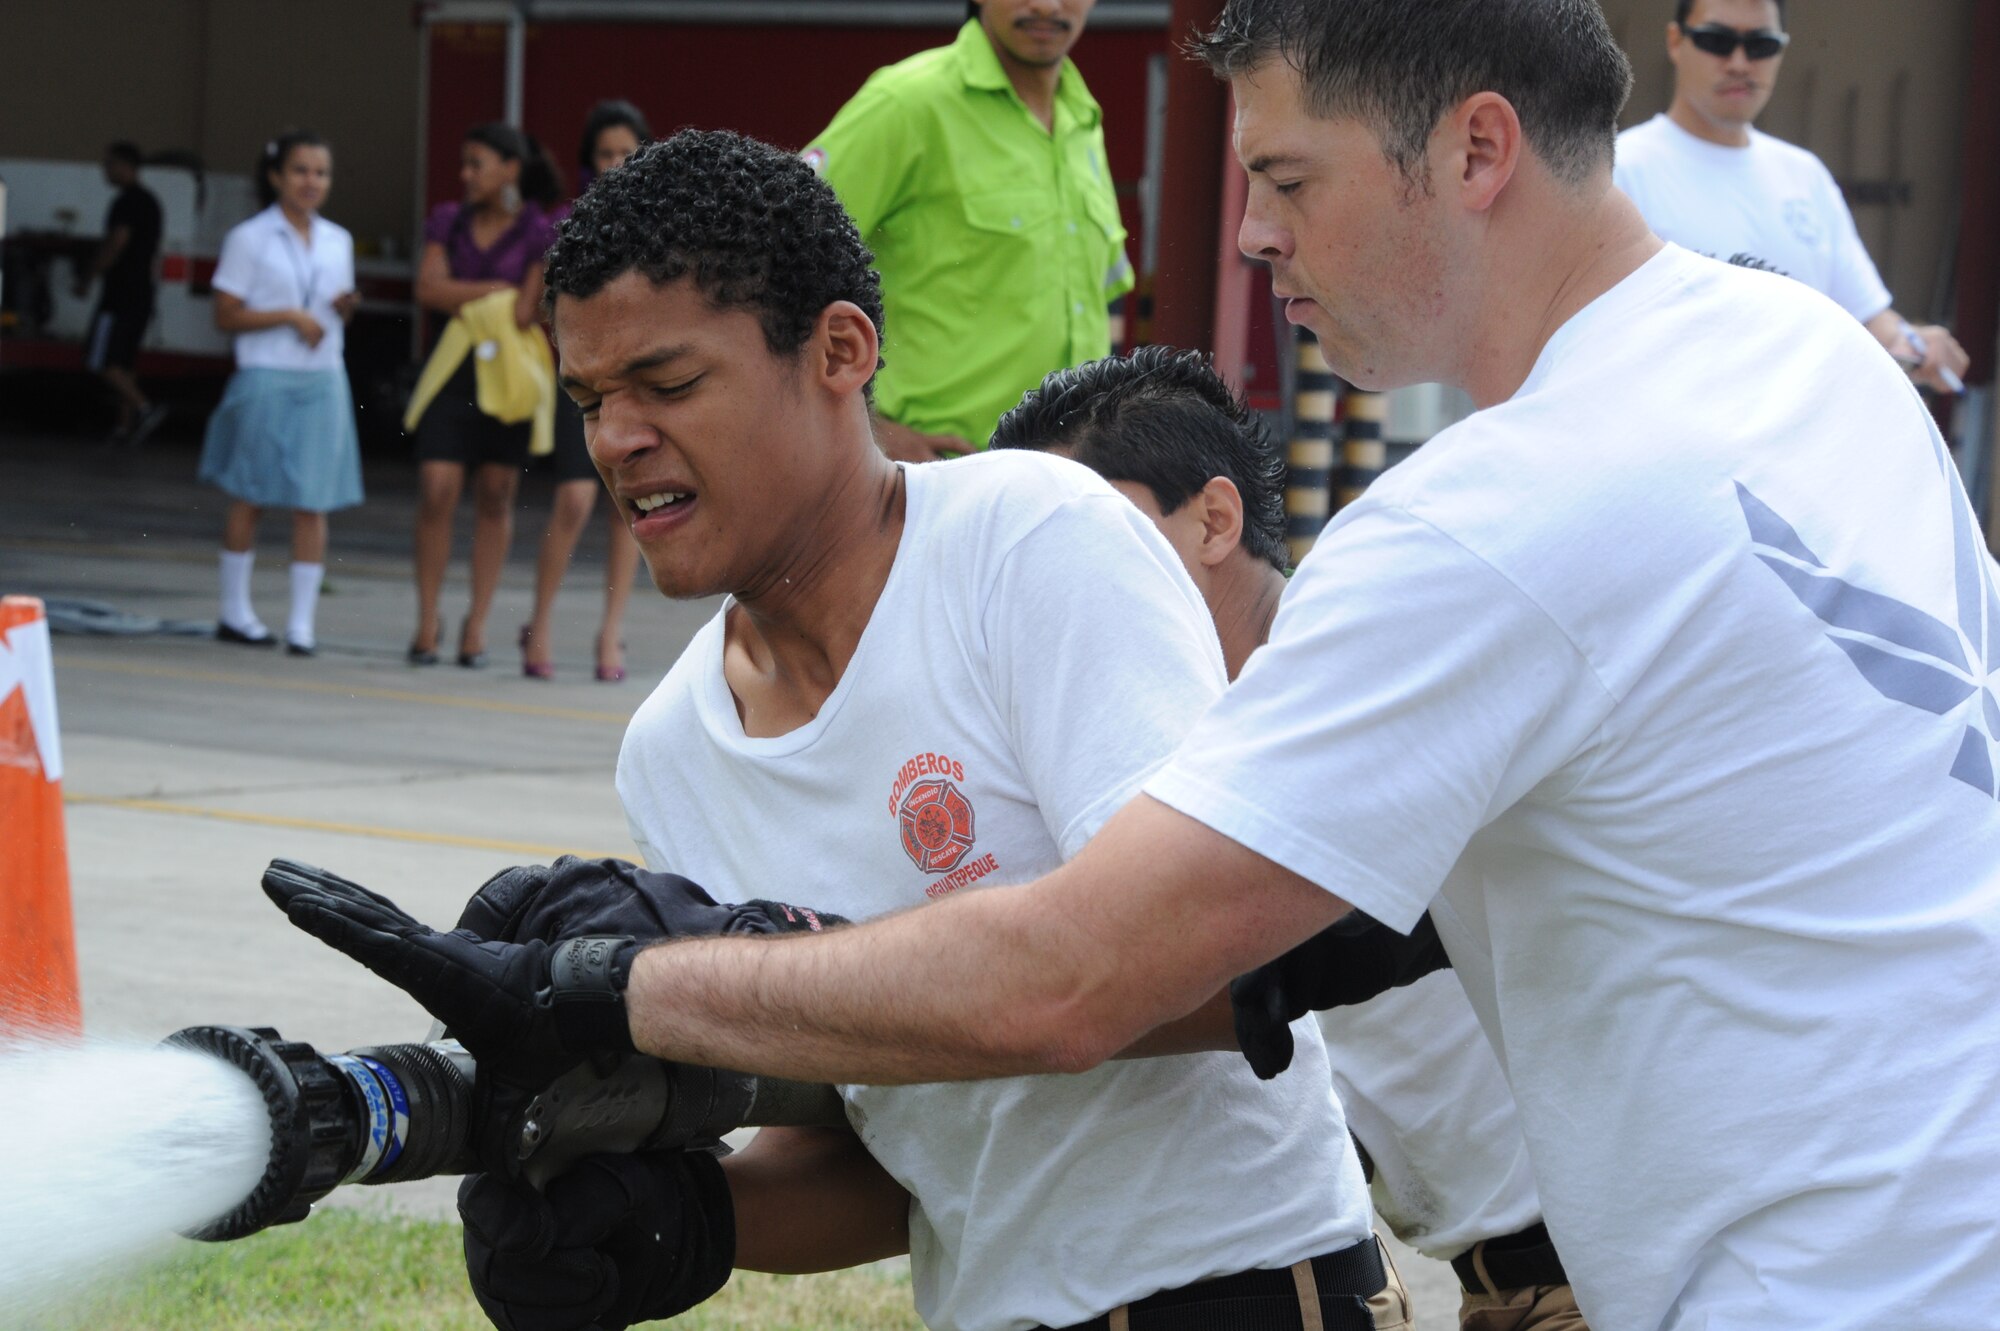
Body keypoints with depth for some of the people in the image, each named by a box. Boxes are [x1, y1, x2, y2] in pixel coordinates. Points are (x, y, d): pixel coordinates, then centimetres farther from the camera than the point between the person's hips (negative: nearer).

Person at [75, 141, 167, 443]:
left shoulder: (126, 202, -14)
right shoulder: (150, 201, 16)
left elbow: (116, 245, -20)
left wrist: (88, 279, -13)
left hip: (119, 294, -9)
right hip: (142, 292, 9)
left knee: (102, 362, -9)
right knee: (122, 363, 11)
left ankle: (145, 407, -20)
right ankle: (126, 426, 7)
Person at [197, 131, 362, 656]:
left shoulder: (337, 241, 12)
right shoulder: (250, 239, -2)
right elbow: (226, 316, -6)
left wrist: (346, 307, -1)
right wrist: (290, 317, -15)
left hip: (323, 381, 4)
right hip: (266, 377, -4)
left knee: (313, 502, -3)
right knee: (249, 495, 5)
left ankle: (302, 621, -2)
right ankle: (234, 610, 17)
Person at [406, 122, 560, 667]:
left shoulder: (539, 234, -3)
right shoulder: (449, 223, 8)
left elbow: (524, 313, -12)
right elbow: (429, 289, -5)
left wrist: (461, 298, -5)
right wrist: (497, 289, -9)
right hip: (454, 372, 2)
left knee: (495, 497, 4)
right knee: (436, 493, -7)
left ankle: (477, 623, 11)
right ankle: (427, 622, 1)